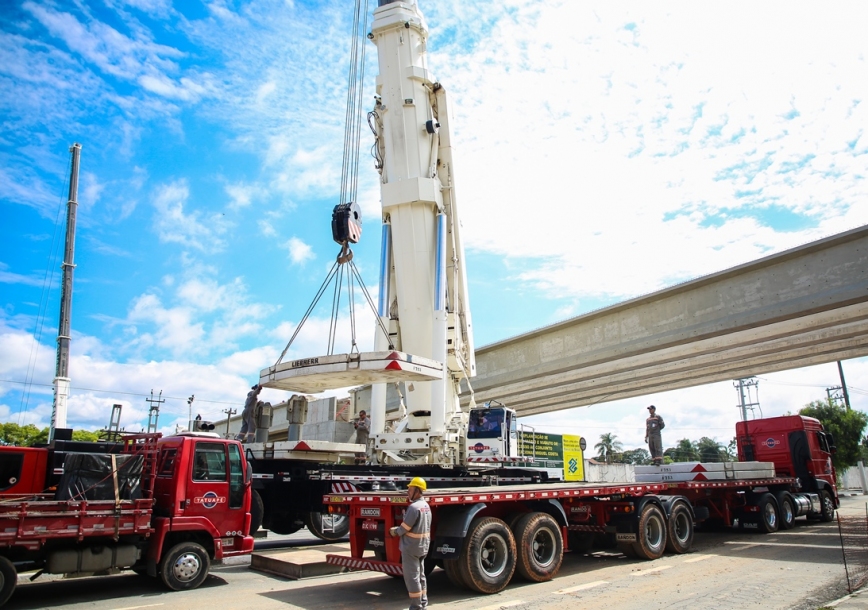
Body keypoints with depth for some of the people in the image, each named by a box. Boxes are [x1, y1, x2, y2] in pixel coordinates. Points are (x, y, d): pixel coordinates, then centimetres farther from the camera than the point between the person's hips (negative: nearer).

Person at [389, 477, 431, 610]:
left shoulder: (414, 507, -23)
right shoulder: (426, 506, 7)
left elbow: (404, 528, -19)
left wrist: (394, 532, 0)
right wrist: (398, 529, 9)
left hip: (411, 548, -9)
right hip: (423, 547, 9)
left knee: (412, 577, 0)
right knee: (420, 575, 18)